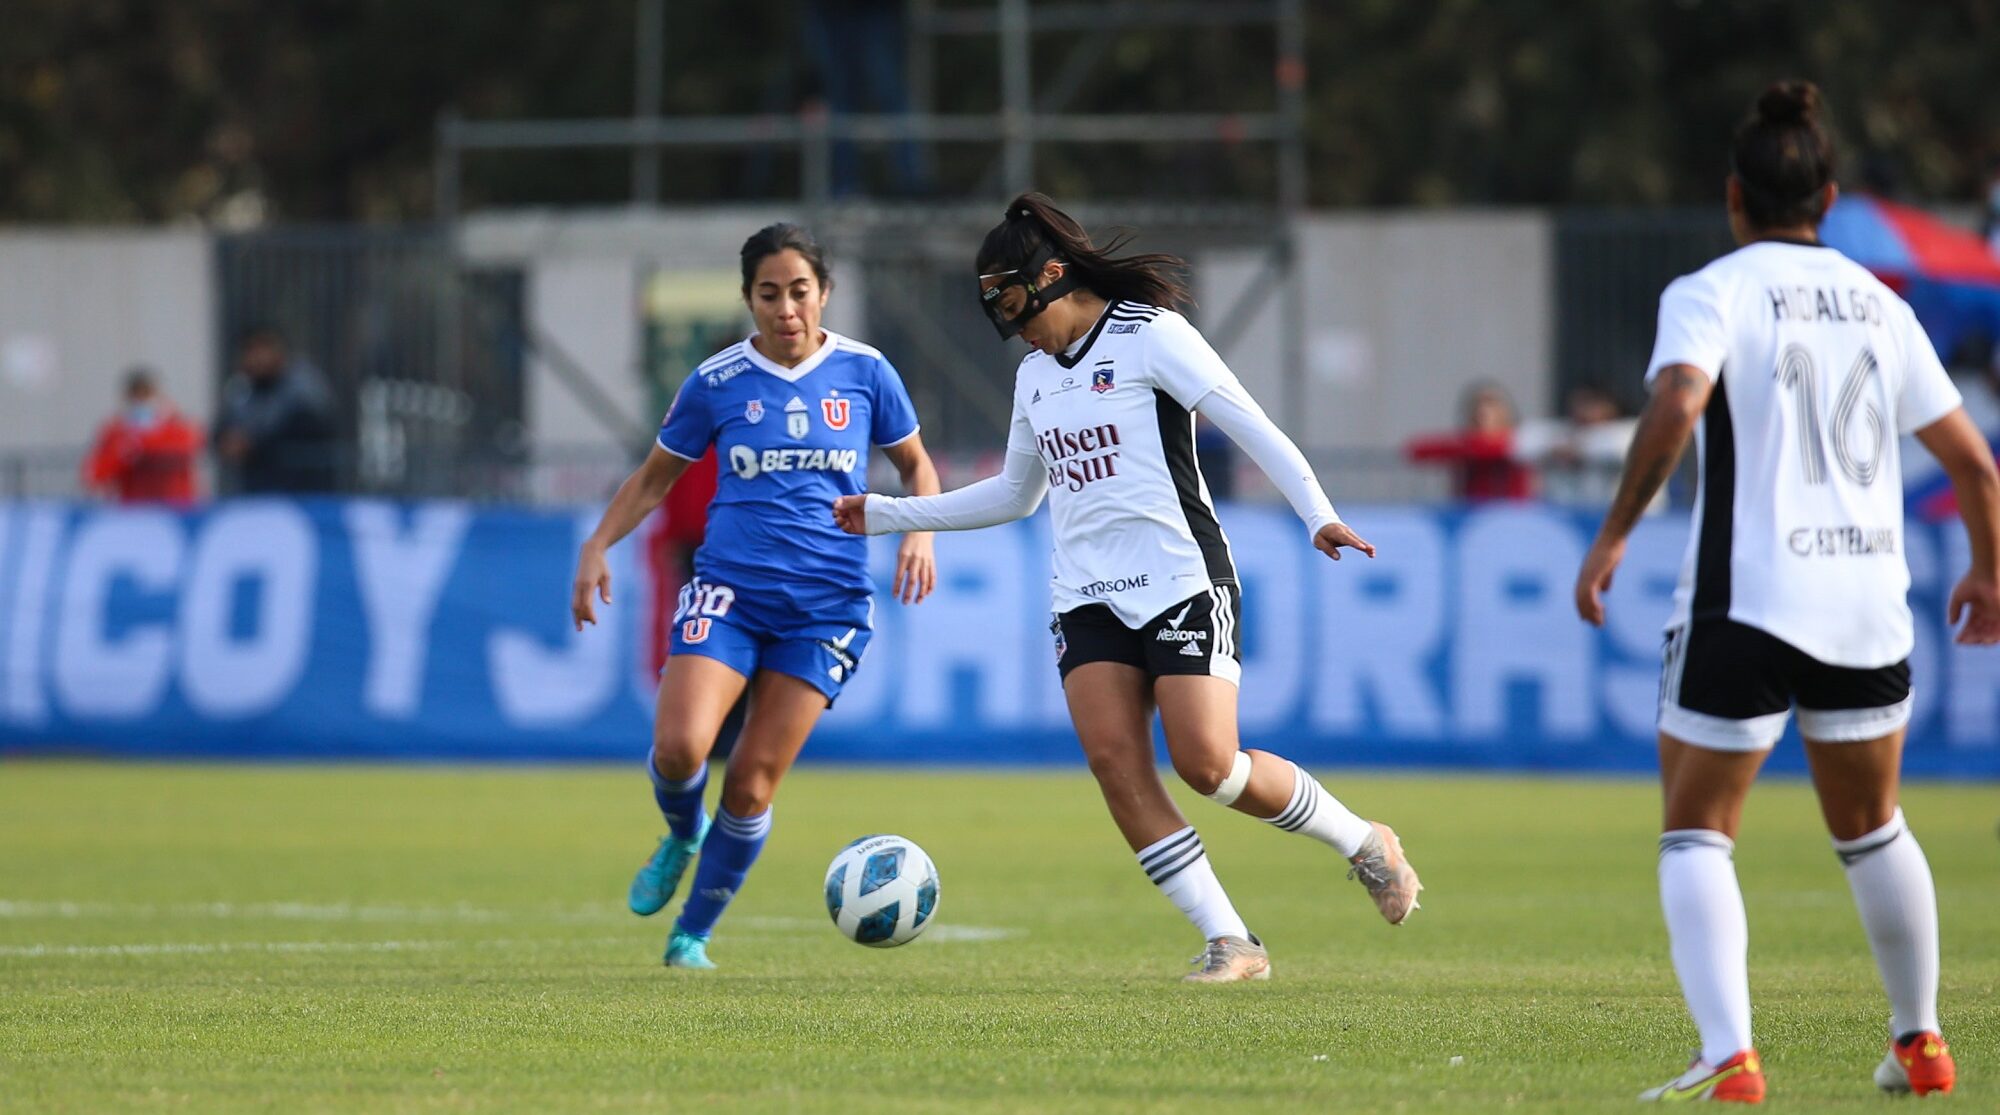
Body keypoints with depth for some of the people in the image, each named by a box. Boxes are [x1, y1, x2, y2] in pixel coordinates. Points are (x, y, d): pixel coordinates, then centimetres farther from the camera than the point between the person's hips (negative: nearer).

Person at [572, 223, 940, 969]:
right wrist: (598, 546, 2)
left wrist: (921, 531, -3)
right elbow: (655, 475, 14)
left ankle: (693, 934, 14)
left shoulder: (864, 373, 2)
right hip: (730, 586, 0)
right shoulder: (717, 383, 1)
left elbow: (915, 465, 16)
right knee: (680, 747, -20)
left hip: (828, 603, 0)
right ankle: (683, 835, 16)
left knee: (754, 781, -4)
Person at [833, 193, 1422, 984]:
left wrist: (1318, 515, -24)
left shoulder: (1150, 335, -5)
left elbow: (1254, 429, -11)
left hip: (1181, 582, -7)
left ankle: (1362, 843, 9)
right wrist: (886, 516, 30)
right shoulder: (1035, 374, 17)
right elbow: (1016, 494, 31)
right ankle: (1229, 943, -10)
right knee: (1115, 762, -12)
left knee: (1208, 765, -16)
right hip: (1088, 597, 7)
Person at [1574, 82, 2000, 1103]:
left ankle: (1727, 1056, -17)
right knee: (1870, 828, 23)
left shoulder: (1710, 293, -3)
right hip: (1867, 608, 5)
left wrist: (1615, 534, -17)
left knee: (1696, 835, 0)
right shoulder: (1879, 306, 12)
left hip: (1745, 604, -5)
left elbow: (1676, 404, -23)